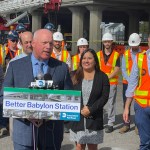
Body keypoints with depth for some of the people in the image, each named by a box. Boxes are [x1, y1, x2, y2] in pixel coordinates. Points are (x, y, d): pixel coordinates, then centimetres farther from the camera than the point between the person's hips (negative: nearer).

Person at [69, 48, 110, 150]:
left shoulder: (102, 77, 1)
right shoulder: (76, 76, 5)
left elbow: (104, 97, -5)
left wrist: (90, 109, -14)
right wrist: (80, 109, -12)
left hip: (94, 118, -1)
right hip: (77, 117, 1)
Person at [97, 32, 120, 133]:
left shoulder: (116, 55, 1)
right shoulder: (98, 54, 8)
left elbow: (116, 71, -6)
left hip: (112, 83, -2)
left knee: (111, 103, 0)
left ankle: (110, 124, 6)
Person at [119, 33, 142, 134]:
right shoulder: (126, 54, 5)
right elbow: (124, 70, 2)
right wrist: (130, 81, -10)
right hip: (127, 83, 2)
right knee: (126, 104, 5)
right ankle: (126, 125, 13)